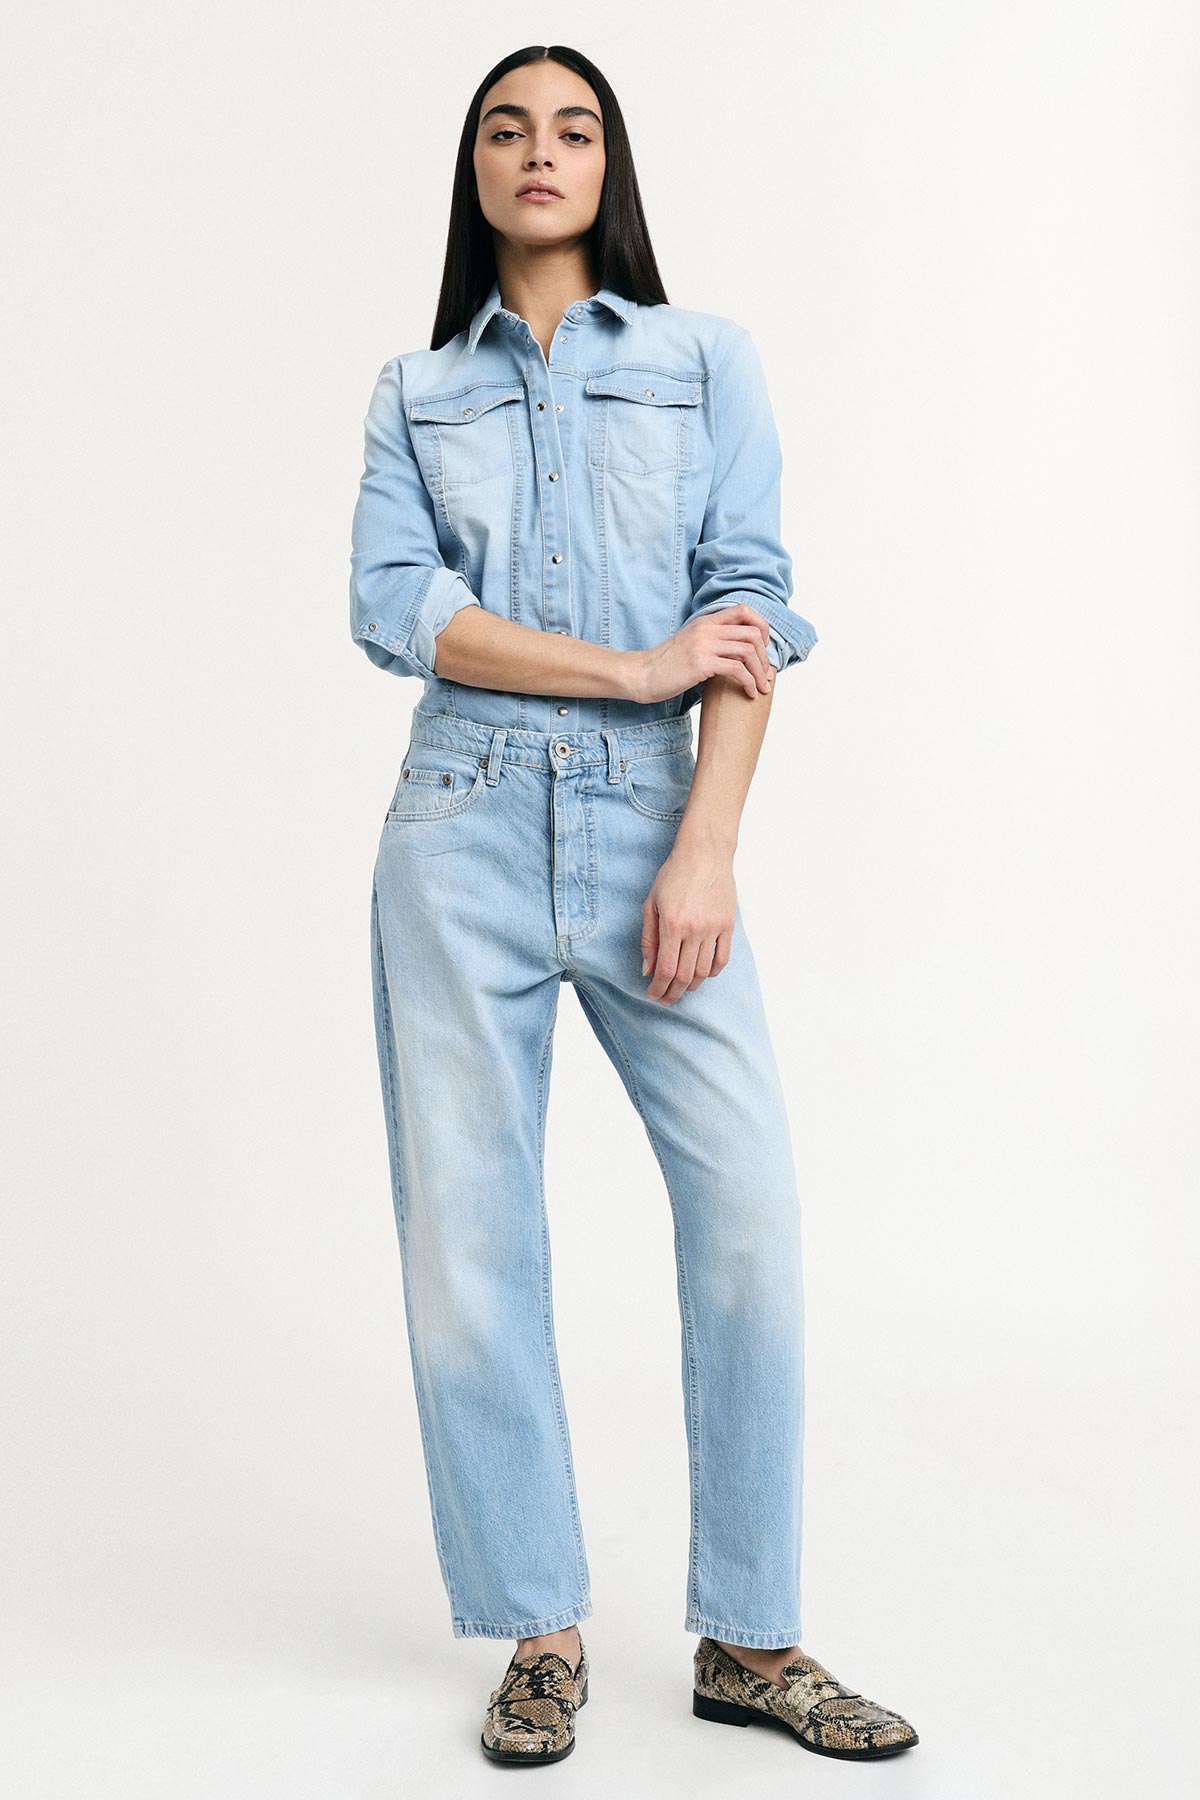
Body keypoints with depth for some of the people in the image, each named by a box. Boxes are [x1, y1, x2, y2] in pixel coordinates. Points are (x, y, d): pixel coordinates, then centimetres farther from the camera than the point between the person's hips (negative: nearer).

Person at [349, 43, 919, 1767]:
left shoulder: (706, 360, 12)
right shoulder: (416, 391, 15)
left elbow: (751, 609, 1)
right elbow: (394, 608, -1)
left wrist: (706, 848, -11)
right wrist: (635, 667, -9)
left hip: (653, 826, -1)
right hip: (464, 834, 1)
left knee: (752, 1208, -11)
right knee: (467, 1229, 0)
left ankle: (750, 1639, 5)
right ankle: (540, 1635, 15)